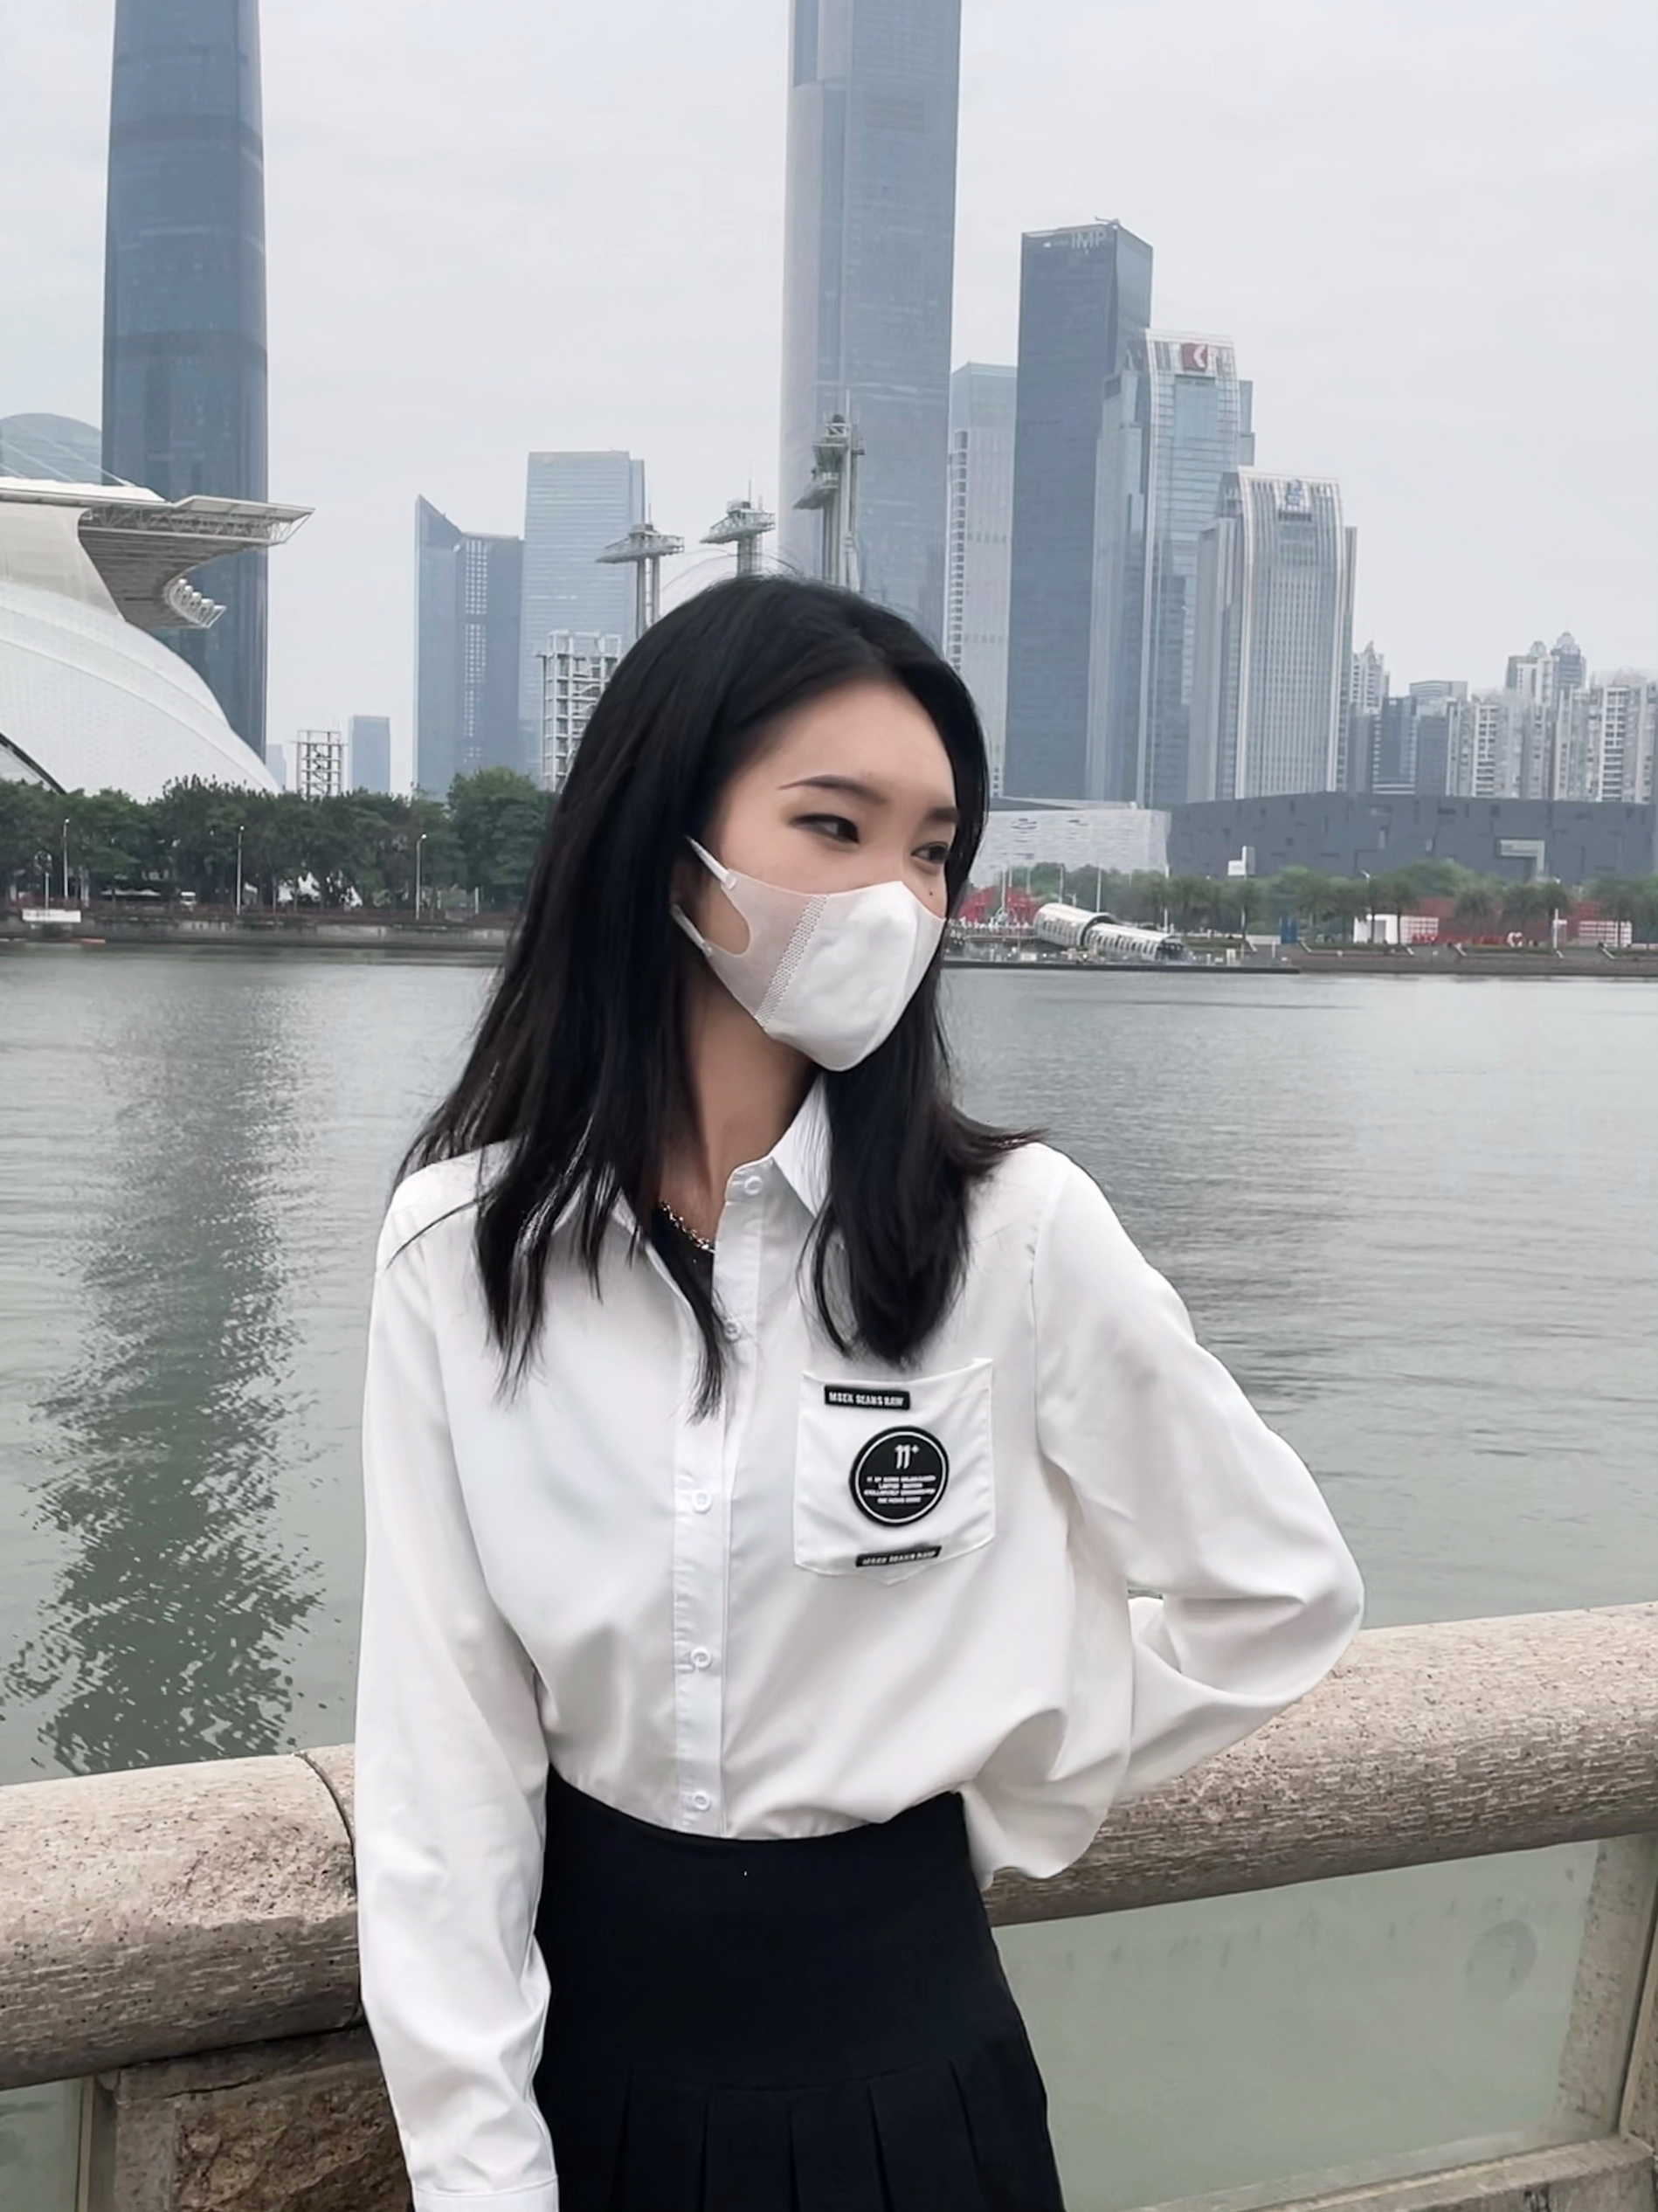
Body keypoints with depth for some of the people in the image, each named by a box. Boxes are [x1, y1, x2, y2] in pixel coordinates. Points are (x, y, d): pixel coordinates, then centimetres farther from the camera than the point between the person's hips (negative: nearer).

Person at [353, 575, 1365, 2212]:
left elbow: (1282, 1589, -2)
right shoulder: (461, 1244, -12)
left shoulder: (1015, 1228, -15)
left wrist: (1010, 1803, 1)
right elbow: (437, 1747, -9)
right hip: (578, 2020, 1)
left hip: (896, 2030, 0)